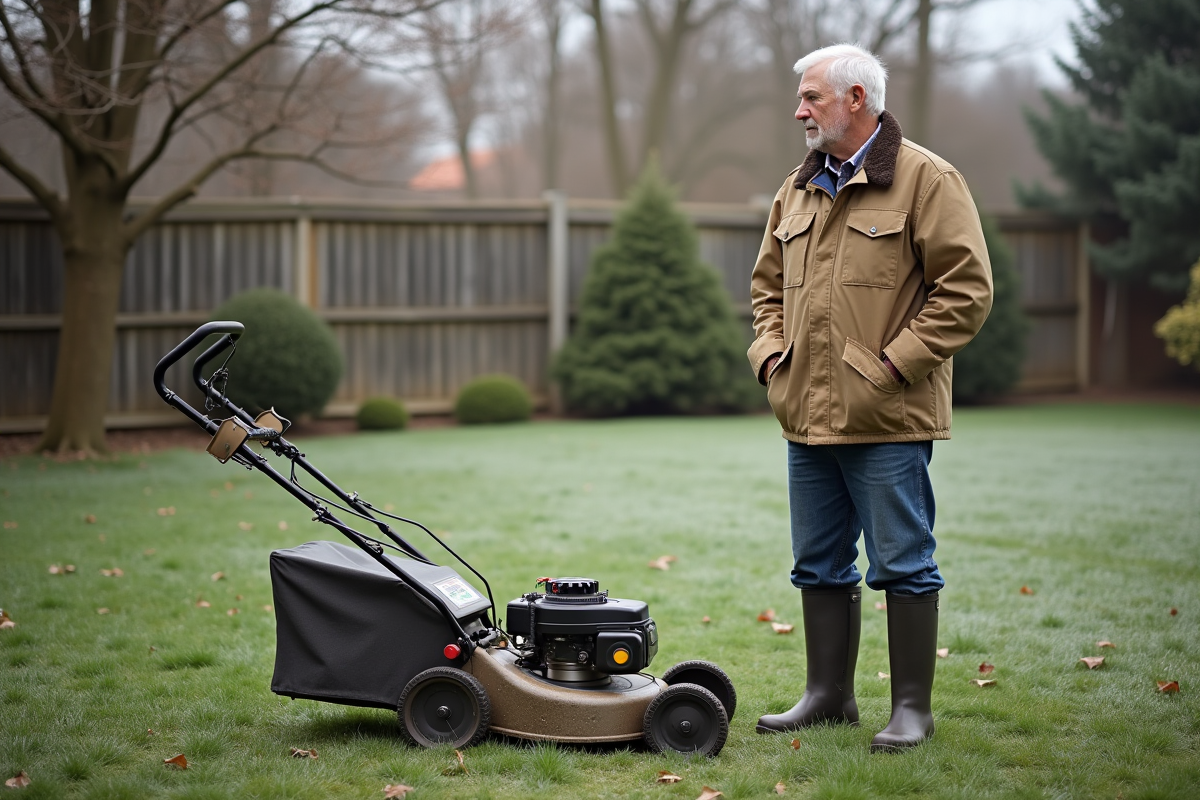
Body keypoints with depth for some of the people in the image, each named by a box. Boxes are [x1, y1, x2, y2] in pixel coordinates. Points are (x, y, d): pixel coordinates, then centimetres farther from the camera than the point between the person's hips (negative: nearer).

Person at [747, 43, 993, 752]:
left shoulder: (926, 180, -6)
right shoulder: (799, 189, 15)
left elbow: (967, 288, -11)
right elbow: (768, 284, 25)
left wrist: (895, 362, -15)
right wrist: (770, 352, 8)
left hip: (888, 419, -7)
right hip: (808, 415, 7)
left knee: (903, 564, -1)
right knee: (820, 564, 13)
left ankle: (912, 706, 8)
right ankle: (829, 695, 23)